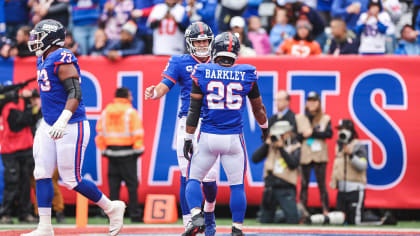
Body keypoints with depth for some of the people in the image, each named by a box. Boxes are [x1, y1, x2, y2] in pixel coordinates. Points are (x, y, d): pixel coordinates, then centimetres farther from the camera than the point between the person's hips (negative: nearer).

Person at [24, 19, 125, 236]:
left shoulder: (61, 59, -17)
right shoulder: (43, 60, 13)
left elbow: (75, 94, -24)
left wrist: (62, 121, -33)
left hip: (70, 127, -9)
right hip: (49, 126, 9)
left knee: (72, 180, -5)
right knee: (42, 174, 2)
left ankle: (112, 208, 13)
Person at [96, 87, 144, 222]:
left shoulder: (105, 112, 8)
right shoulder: (131, 112, -6)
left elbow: (100, 132, 10)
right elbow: (137, 133, -11)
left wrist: (103, 150, 15)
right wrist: (138, 150, -4)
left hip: (111, 152, 4)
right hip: (127, 153, -4)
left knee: (113, 185, 7)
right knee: (132, 184, 0)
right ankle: (134, 214, -2)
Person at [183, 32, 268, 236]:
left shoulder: (202, 74, -3)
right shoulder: (246, 75, 0)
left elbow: (194, 110, -3)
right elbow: (258, 107, 12)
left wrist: (188, 138, 4)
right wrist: (264, 126, 31)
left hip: (208, 137, -1)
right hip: (233, 138, 1)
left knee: (193, 179, 12)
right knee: (237, 185, 12)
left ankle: (197, 217, -9)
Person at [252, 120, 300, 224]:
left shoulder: (295, 146, 1)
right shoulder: (270, 145, 9)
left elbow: (293, 164, -15)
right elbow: (255, 159, 0)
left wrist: (281, 148, -16)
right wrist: (266, 144, -6)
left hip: (286, 189, -4)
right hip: (270, 187, 4)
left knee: (292, 219, -11)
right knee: (265, 220, 5)